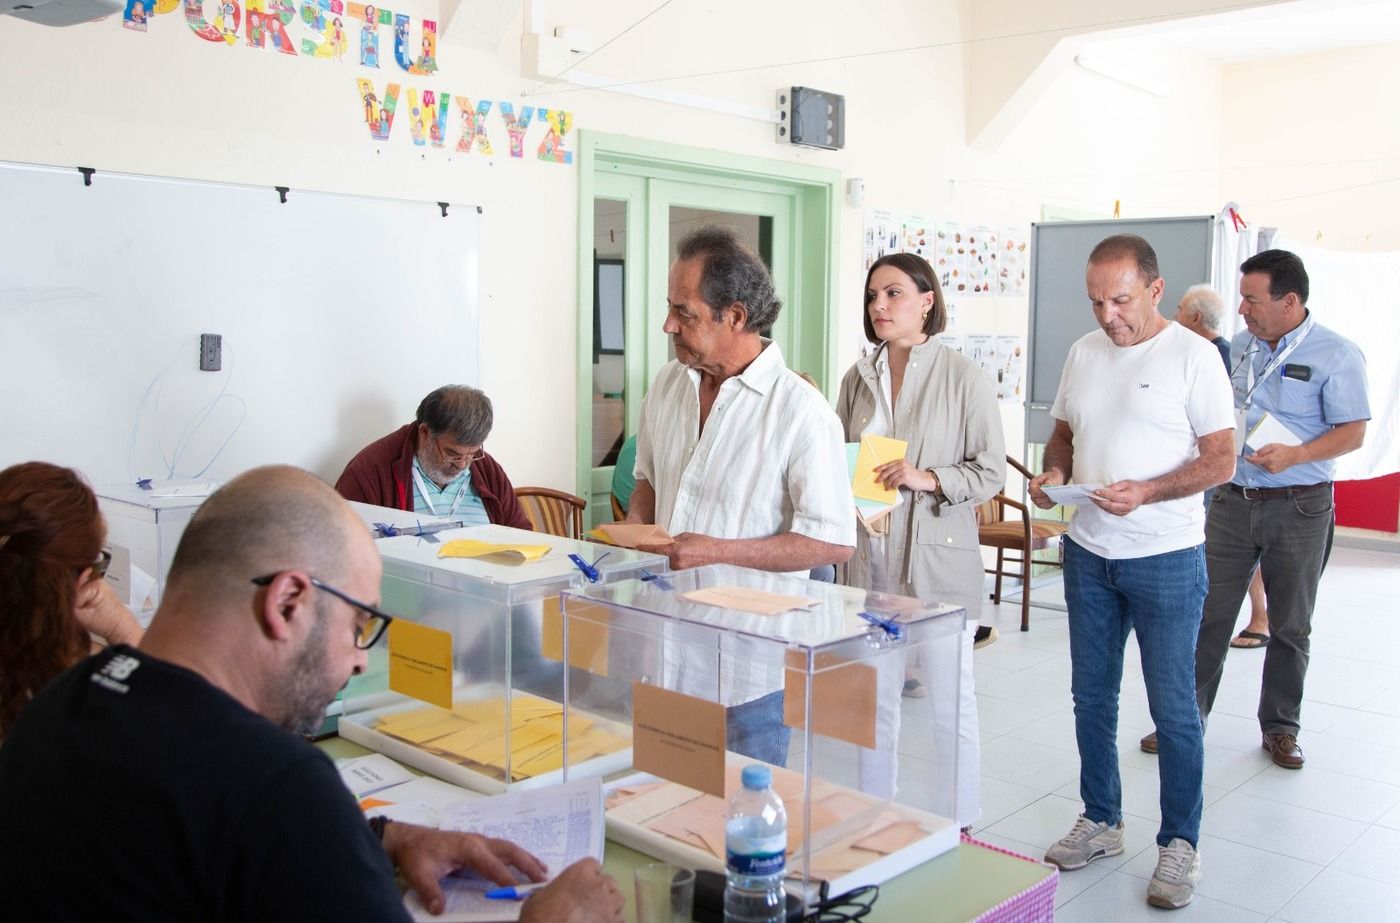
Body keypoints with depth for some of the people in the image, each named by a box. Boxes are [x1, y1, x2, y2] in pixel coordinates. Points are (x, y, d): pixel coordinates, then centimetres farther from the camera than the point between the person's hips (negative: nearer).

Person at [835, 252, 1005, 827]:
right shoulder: (858, 378, 9)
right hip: (869, 558, 5)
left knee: (949, 700, 3)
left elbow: (991, 471, -5)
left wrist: (928, 479, -19)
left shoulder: (964, 377, -5)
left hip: (938, 561, -5)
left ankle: (959, 828, 19)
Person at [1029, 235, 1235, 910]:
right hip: (1087, 553, 6)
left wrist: (1145, 492, -24)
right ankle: (1100, 823, 31)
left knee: (1173, 707, 4)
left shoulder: (1192, 355, -9)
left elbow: (1221, 459, -11)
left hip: (1165, 558, -5)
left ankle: (1180, 843, 19)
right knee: (1092, 697, 14)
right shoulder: (1083, 352, 7)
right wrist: (1054, 473, -5)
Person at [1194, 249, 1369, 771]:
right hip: (1234, 500, 4)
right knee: (1208, 614, 4)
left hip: (1298, 508, -4)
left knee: (1290, 625, 9)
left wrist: (1293, 455, -25)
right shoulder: (1240, 346, 7)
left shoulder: (1335, 355, -9)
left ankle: (1280, 728, 23)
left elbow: (1352, 432, -11)